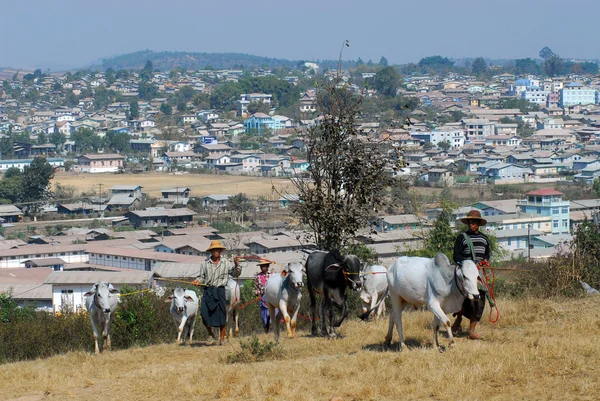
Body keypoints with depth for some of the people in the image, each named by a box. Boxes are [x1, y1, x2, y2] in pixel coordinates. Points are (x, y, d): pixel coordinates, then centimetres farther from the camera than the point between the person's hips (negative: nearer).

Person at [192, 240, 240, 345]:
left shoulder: (226, 263, 8)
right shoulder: (205, 264, 9)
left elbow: (235, 274, 10)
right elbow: (202, 277, 15)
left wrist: (236, 265, -6)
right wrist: (197, 281, -6)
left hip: (220, 290, -1)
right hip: (208, 290, 1)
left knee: (221, 314, -2)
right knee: (204, 313, -10)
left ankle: (222, 338, 7)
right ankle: (210, 333, 14)